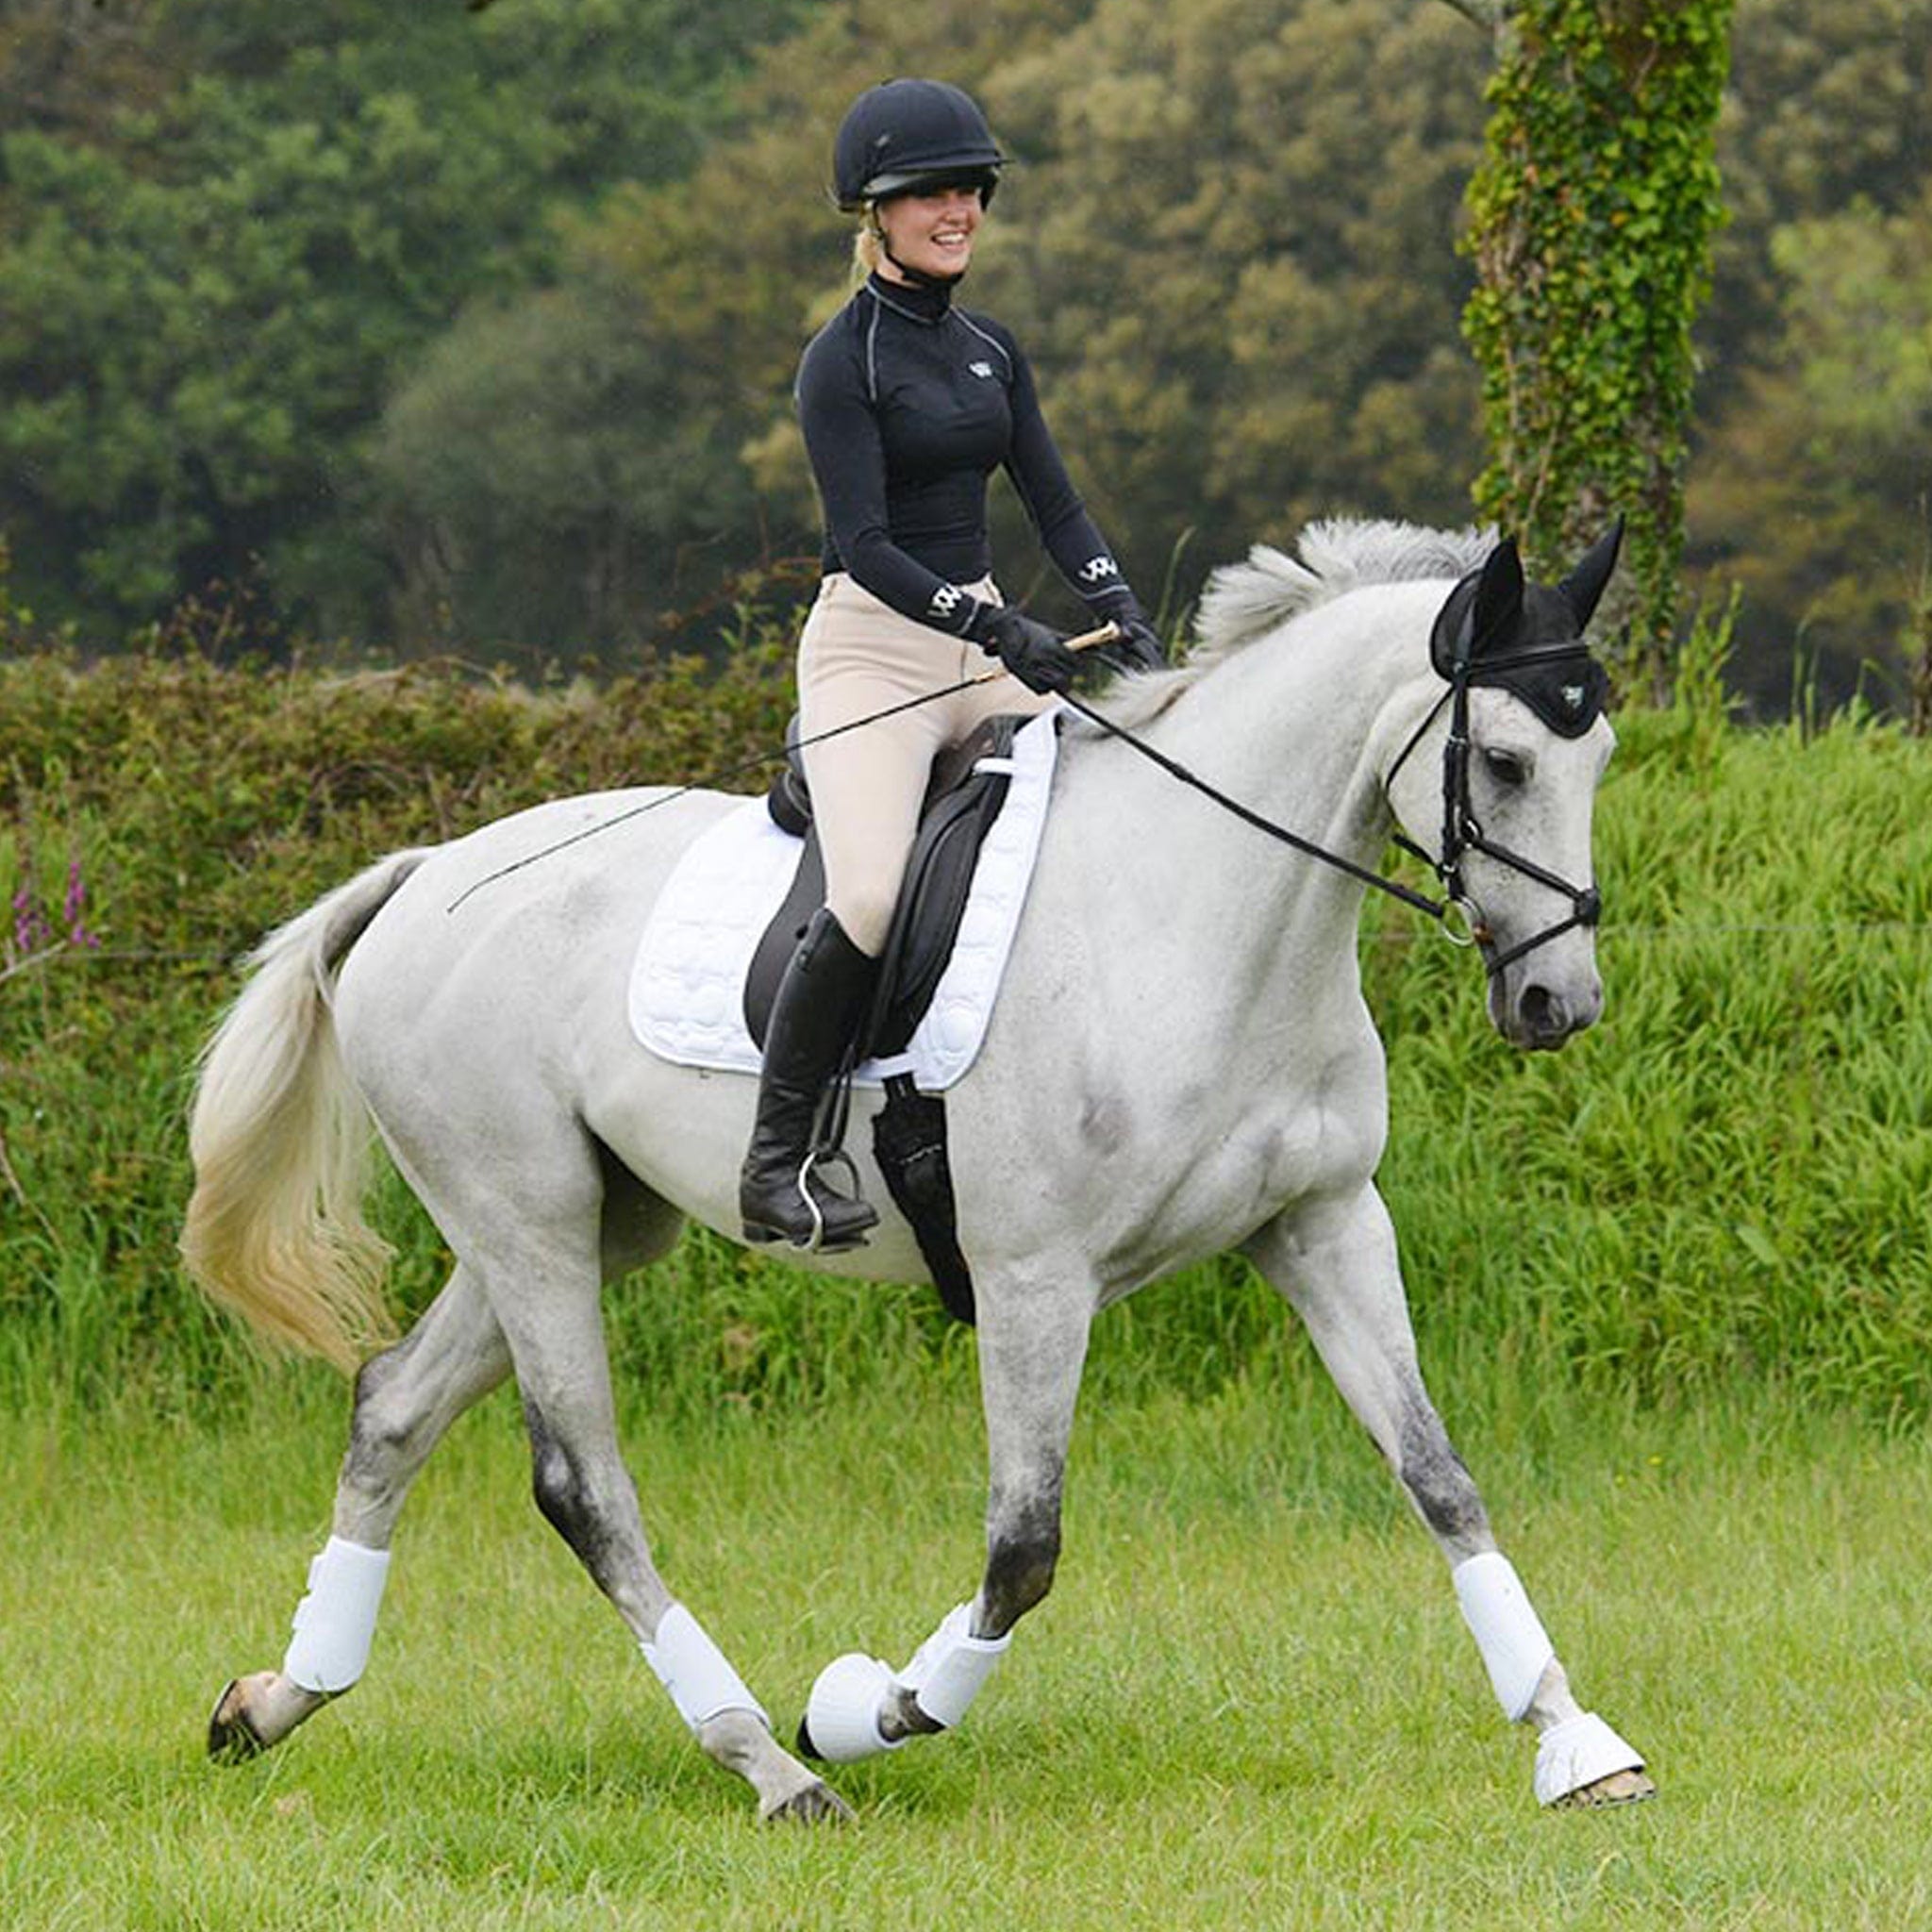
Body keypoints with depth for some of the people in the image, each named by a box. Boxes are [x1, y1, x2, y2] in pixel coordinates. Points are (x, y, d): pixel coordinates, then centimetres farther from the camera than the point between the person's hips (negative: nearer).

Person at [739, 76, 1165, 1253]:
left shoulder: (991, 352, 13)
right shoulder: (844, 362, -9)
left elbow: (1054, 504, 11)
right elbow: (866, 545, -17)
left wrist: (1123, 618, -5)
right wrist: (999, 633, -27)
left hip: (984, 642, 8)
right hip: (871, 648, -8)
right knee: (871, 896, -28)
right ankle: (777, 1164, -19)